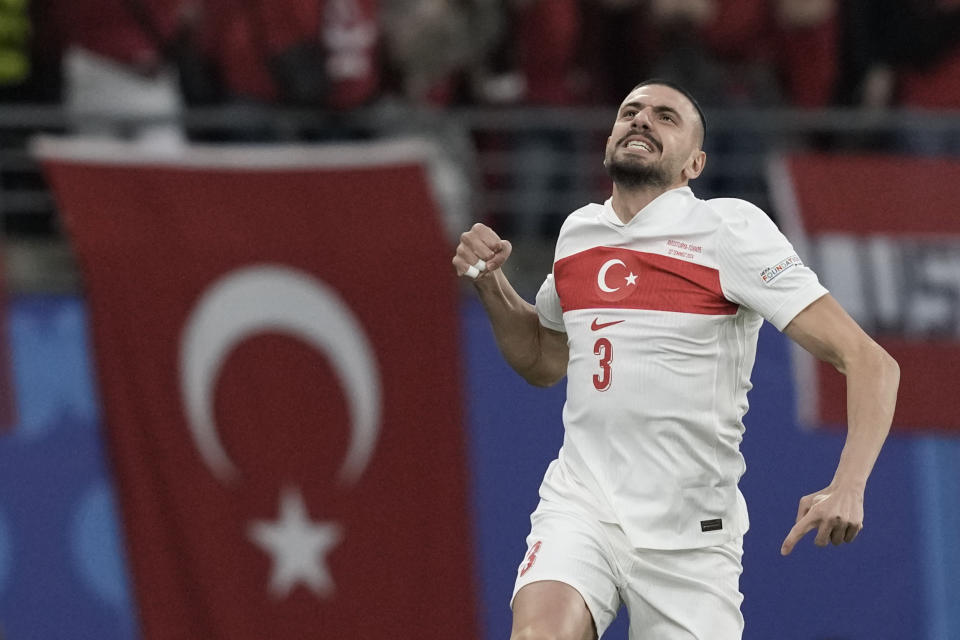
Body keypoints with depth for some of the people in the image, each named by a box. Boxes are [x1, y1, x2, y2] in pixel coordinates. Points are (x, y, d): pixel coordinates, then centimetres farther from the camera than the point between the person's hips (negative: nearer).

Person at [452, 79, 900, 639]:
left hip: (689, 536, -3)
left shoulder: (731, 229, -6)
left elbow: (871, 362, -12)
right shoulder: (579, 231, 11)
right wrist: (489, 281, 11)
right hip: (580, 505, 3)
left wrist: (848, 487, -28)